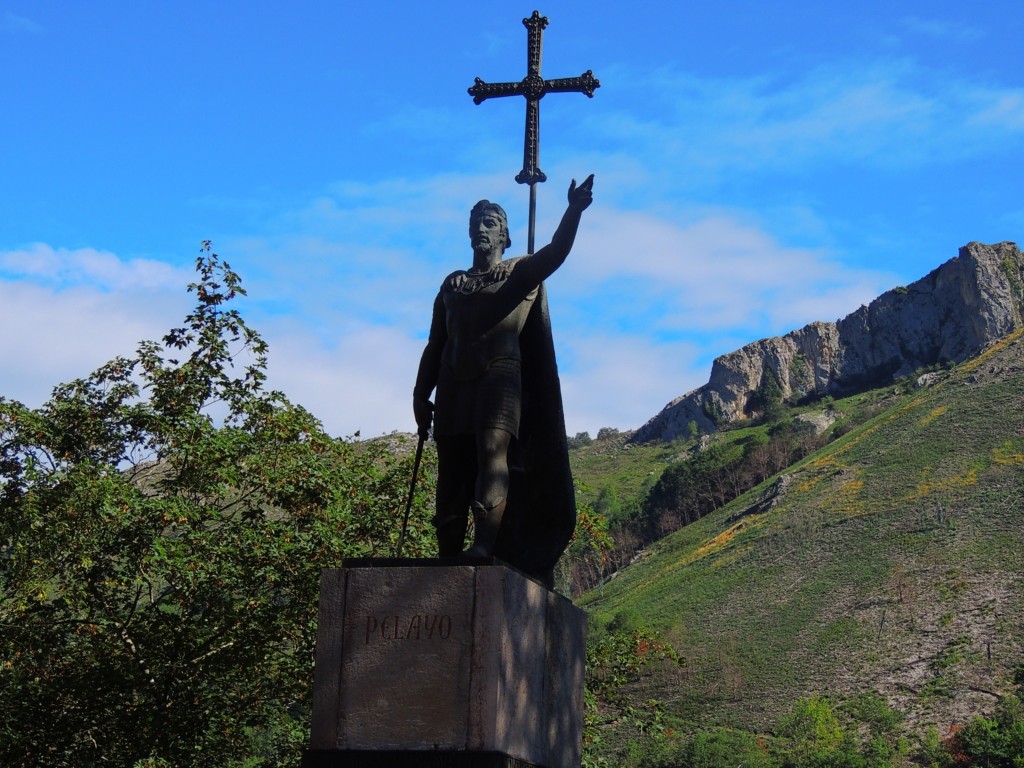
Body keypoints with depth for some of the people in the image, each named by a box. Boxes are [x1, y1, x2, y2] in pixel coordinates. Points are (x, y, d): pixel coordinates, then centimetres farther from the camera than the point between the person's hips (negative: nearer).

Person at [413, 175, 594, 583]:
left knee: (493, 451, -24)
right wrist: (422, 393, 9)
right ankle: (446, 558, -1)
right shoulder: (452, 285, 23)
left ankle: (484, 546, -39)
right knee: (451, 472, -2)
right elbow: (435, 345, 20)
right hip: (455, 382, 4)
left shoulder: (521, 272, 13)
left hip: (500, 375, -4)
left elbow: (555, 253, -8)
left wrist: (574, 211, -25)